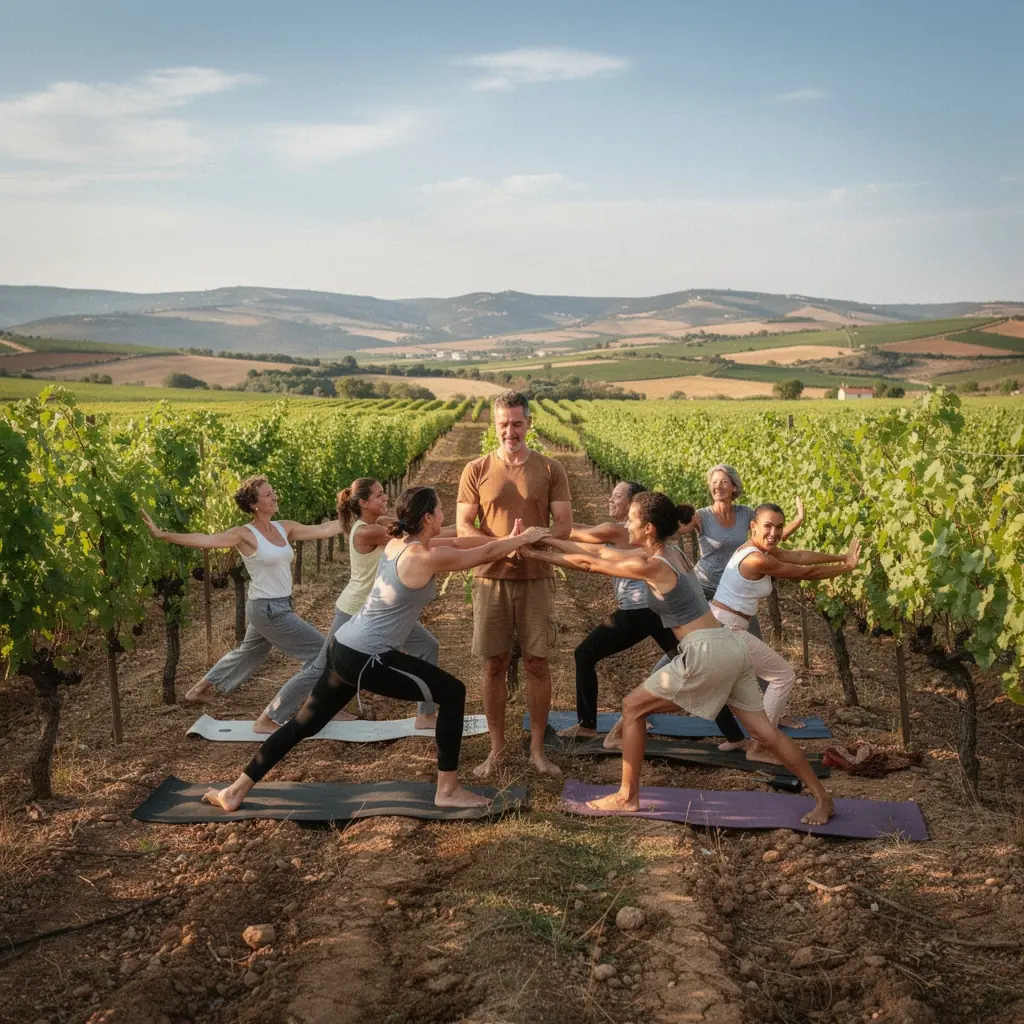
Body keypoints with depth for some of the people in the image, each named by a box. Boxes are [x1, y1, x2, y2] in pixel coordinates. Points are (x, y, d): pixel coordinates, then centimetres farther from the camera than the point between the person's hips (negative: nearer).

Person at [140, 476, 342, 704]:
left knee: (247, 655, 24)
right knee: (320, 649, -5)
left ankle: (200, 690, 39)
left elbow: (322, 530, 2)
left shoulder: (284, 528, 3)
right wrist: (162, 535, -34)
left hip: (279, 606, 8)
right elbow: (206, 540, -25)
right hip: (267, 609, -8)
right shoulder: (245, 534, -16)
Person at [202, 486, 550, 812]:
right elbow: (486, 554, -4)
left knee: (307, 720, 18)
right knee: (452, 693, 2)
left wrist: (509, 539, 19)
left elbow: (458, 542, 19)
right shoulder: (427, 557, -16)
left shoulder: (399, 542, 9)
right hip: (367, 659, -9)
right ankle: (448, 791, 9)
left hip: (345, 646, 9)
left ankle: (235, 791, 23)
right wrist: (523, 538, 12)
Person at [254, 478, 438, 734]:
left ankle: (426, 715, 19)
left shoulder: (375, 525, 3)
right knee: (321, 668, 0)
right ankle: (266, 720, 14)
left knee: (426, 647, 9)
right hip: (355, 614, -9)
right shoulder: (365, 533, -24)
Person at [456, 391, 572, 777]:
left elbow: (564, 524, 0)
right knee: (494, 665, 5)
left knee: (537, 663, 3)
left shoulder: (550, 470, 2)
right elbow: (463, 527, 1)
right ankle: (496, 749, 18)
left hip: (536, 578, 0)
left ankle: (537, 749, 16)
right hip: (491, 577, 0)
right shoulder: (476, 471, 2)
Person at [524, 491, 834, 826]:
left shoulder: (653, 566, -12)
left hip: (706, 653, -9)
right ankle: (821, 797, 16)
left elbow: (590, 564, -5)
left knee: (633, 708, 5)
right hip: (730, 647, 9)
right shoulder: (667, 552, 12)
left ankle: (627, 797, 13)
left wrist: (540, 556, 8)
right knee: (763, 729, 13)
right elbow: (601, 552, 17)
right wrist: (546, 539, 19)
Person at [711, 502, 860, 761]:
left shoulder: (757, 548, 8)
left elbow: (799, 556, 9)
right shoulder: (758, 560, -21)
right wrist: (847, 567, 2)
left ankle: (734, 737, 36)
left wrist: (842, 556, 11)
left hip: (717, 625, 10)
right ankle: (758, 748, 6)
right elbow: (807, 573, -11)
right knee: (784, 675, 2)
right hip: (726, 629, -10)